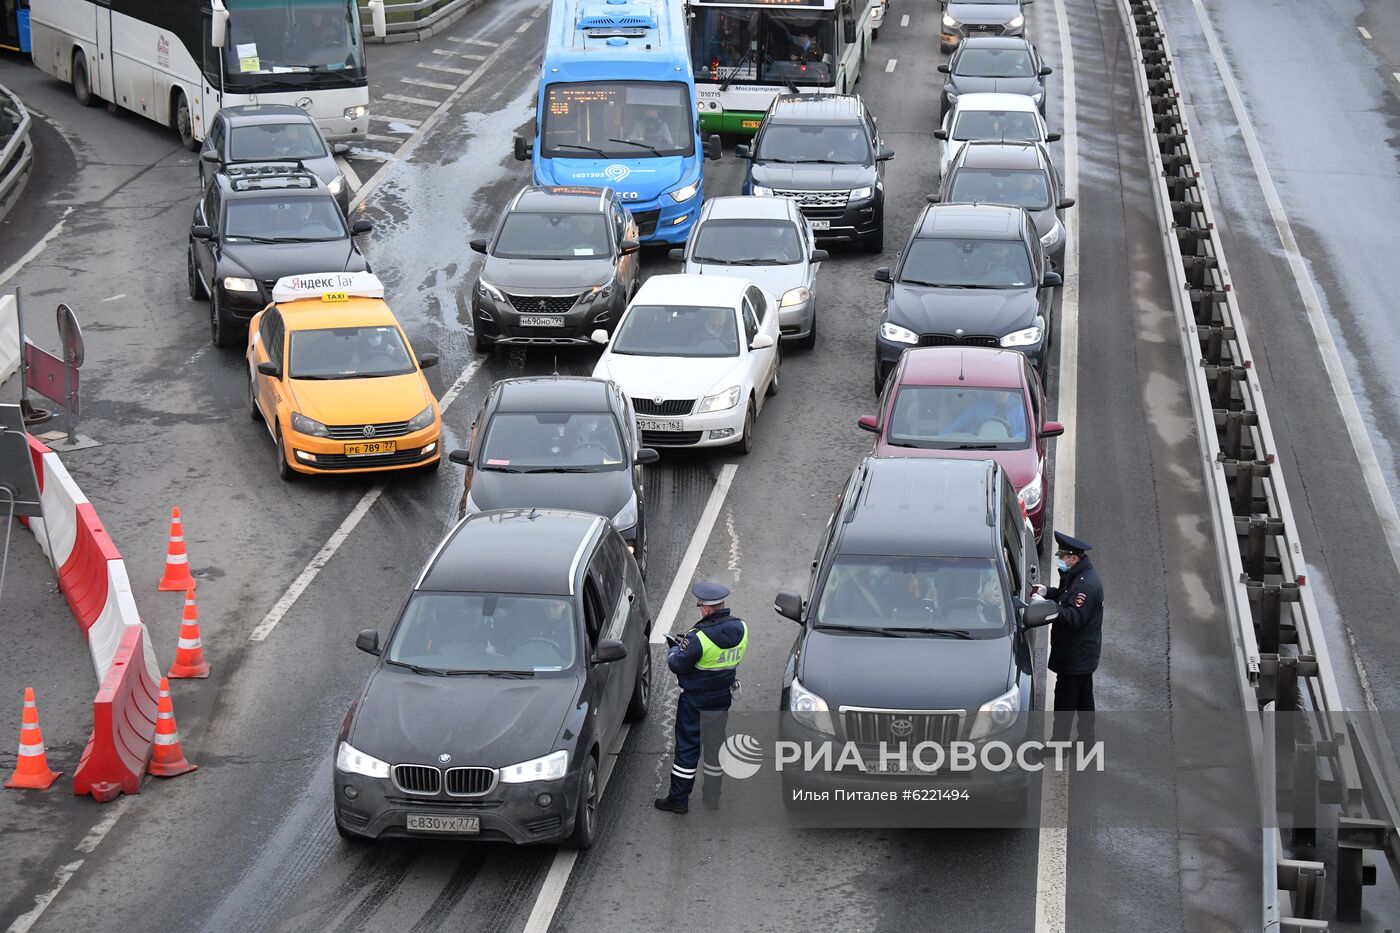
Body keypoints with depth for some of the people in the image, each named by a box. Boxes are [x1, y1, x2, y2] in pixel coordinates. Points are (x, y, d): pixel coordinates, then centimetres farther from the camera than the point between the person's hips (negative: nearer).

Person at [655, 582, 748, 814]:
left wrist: (675, 650, 5)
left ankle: (679, 799, 15)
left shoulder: (700, 638, -28)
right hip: (722, 699, 6)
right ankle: (712, 799, 28)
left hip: (695, 701, -6)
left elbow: (677, 665, -19)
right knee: (715, 746, 18)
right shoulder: (740, 628, -9)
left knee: (687, 747, 7)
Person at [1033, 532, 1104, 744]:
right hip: (1084, 655, 11)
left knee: (1065, 701, -4)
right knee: (1084, 699, 20)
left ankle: (1059, 741, 1)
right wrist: (1048, 592, 2)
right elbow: (1065, 595, 21)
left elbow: (1074, 617, -31)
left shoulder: (1086, 584, -25)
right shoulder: (1076, 576, 8)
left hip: (1075, 657, -11)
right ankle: (1087, 739, 31)